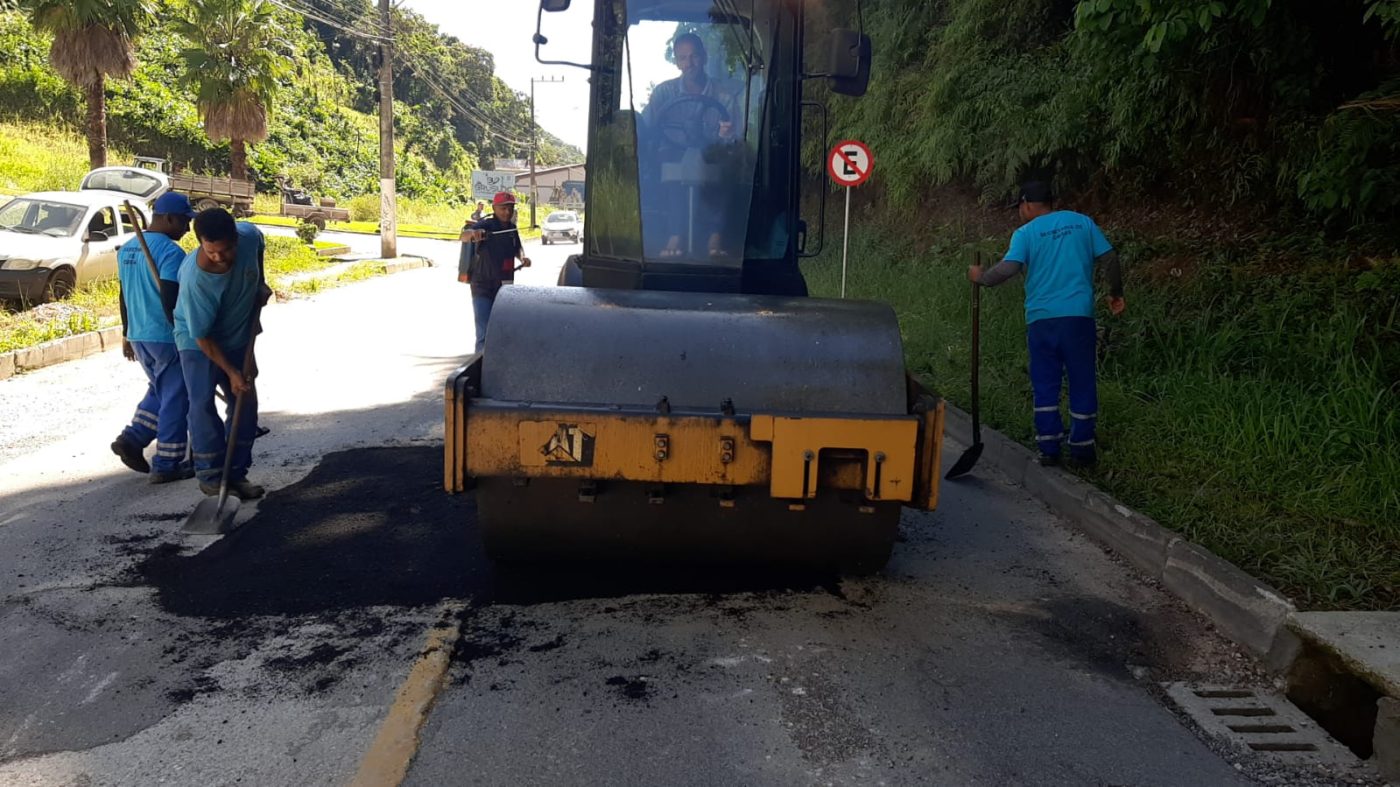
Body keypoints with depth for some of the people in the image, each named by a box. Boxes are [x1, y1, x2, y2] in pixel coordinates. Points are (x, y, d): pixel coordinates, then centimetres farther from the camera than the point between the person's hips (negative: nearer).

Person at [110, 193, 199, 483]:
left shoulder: (126, 249, 10)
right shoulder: (170, 251, -18)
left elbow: (124, 296, 17)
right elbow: (170, 301, -23)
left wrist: (127, 334, 24)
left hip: (139, 336, 8)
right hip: (167, 338, -8)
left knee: (159, 391, 25)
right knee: (175, 400, 2)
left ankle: (132, 439, 12)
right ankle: (166, 465, 7)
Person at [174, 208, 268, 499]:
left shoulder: (250, 235, -23)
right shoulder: (193, 277, -35)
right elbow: (203, 336, -26)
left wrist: (260, 285, 0)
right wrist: (231, 372, -24)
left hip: (238, 337, 5)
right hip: (198, 343, -5)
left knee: (246, 404, 5)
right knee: (203, 405, -14)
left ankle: (236, 474, 13)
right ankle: (211, 477, -3)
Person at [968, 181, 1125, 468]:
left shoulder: (1026, 233, -1)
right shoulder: (1083, 223, 8)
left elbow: (1008, 268, -15)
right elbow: (1110, 259, 7)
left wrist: (980, 277, 3)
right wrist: (1115, 293, 20)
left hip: (1041, 318, -1)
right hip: (1079, 315, 1)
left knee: (1045, 385, 8)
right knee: (1082, 383, 9)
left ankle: (1049, 449, 9)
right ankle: (1082, 449, 13)